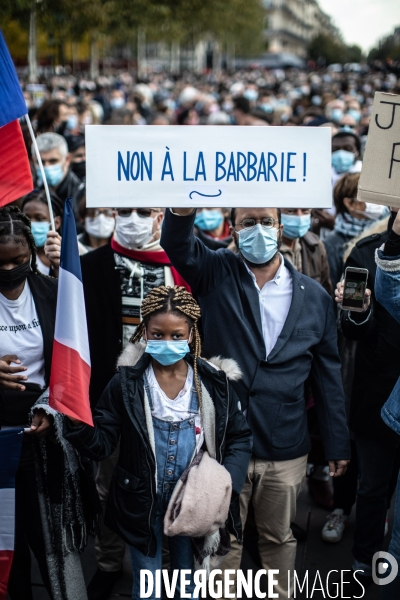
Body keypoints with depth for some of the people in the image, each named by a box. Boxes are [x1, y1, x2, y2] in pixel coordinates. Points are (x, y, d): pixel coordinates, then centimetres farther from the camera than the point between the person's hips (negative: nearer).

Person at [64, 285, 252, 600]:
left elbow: (240, 438, -1)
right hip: (142, 503, -1)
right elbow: (101, 444, -12)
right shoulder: (126, 382, -11)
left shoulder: (214, 382, -8)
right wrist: (77, 421, -32)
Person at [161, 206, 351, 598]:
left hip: (286, 450, 1)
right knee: (223, 541, 13)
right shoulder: (216, 275, -2)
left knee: (279, 537, 18)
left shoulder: (314, 296, 2)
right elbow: (177, 243, -21)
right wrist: (185, 205, -44)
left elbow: (328, 373, 6)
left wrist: (337, 444, 8)